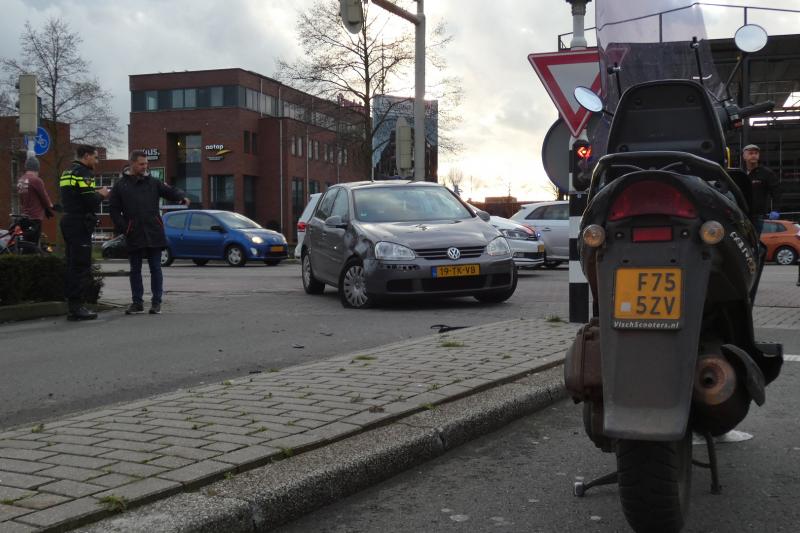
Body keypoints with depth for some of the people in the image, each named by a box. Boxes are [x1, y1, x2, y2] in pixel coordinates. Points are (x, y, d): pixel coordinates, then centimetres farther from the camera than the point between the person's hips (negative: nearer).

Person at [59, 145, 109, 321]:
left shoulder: (67, 173, 18)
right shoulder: (83, 173, -13)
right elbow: (91, 202, -20)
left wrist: (96, 194, 13)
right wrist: (101, 194, -1)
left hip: (68, 222, 10)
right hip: (80, 225, -10)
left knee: (73, 265, 13)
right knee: (82, 267, -7)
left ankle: (72, 306, 17)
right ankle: (76, 307, -7)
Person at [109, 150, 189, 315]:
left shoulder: (153, 182, 9)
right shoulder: (120, 185, 5)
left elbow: (170, 192, 5)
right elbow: (114, 209, 4)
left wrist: (181, 197, -18)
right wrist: (123, 228, -6)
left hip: (154, 233, 1)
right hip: (134, 236, 0)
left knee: (155, 269, 3)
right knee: (135, 270, 8)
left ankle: (156, 303, 9)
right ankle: (137, 303, 16)